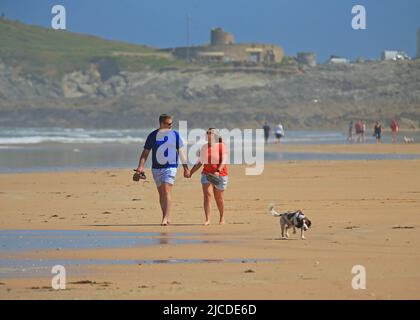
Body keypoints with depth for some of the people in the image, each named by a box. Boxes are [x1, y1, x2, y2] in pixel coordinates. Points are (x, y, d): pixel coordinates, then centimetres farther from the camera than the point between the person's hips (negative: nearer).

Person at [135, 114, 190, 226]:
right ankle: (166, 217, 18)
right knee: (161, 193, 8)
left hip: (170, 167, -3)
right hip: (156, 168, 3)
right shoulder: (152, 136, 3)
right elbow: (145, 152, 4)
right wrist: (141, 167, -8)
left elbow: (181, 151, 7)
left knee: (167, 191, -15)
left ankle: (165, 218, -19)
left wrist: (186, 167, 5)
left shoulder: (175, 135, 2)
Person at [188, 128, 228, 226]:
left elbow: (223, 161, -15)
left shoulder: (222, 146, -5)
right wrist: (191, 172, 7)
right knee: (207, 196, -12)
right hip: (206, 174, 3)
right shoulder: (204, 147, 9)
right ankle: (208, 220, -16)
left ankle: (222, 217, 29)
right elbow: (199, 162, 14)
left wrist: (218, 171, -29)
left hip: (220, 174, -3)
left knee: (218, 198, 7)